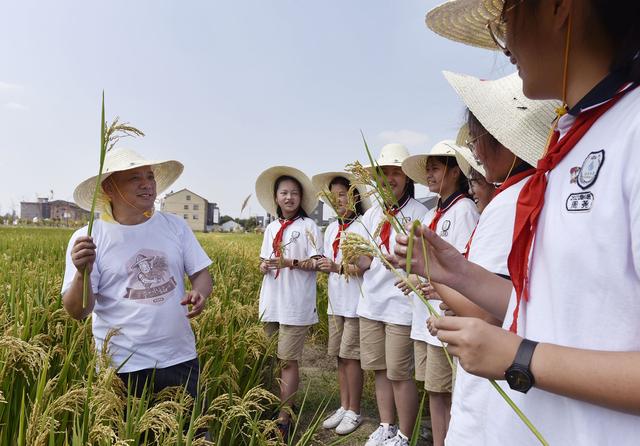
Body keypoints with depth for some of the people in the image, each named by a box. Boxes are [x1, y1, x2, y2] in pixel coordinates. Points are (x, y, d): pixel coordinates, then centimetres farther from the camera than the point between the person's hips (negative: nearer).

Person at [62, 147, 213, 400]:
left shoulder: (176, 226, 2)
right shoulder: (87, 239, -7)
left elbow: (202, 274, 7)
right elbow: (78, 312, -9)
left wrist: (199, 293, -15)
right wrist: (82, 273, -28)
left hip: (180, 359, 3)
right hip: (122, 368, -3)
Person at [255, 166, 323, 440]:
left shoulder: (308, 226, -3)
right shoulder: (271, 228, 14)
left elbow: (317, 263, -7)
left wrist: (292, 263, -21)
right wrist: (264, 266, -4)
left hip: (295, 304, -6)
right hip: (271, 302, 6)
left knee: (288, 360, -4)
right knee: (272, 358, 11)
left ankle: (284, 418, 4)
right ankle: (284, 403, 27)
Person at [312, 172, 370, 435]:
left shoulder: (363, 226, -10)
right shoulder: (330, 229, 12)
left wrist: (338, 267, -24)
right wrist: (324, 266, -5)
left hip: (356, 302, -7)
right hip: (336, 302, 7)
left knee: (350, 356, -1)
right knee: (340, 356, 13)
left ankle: (354, 412, 15)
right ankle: (344, 407, 26)